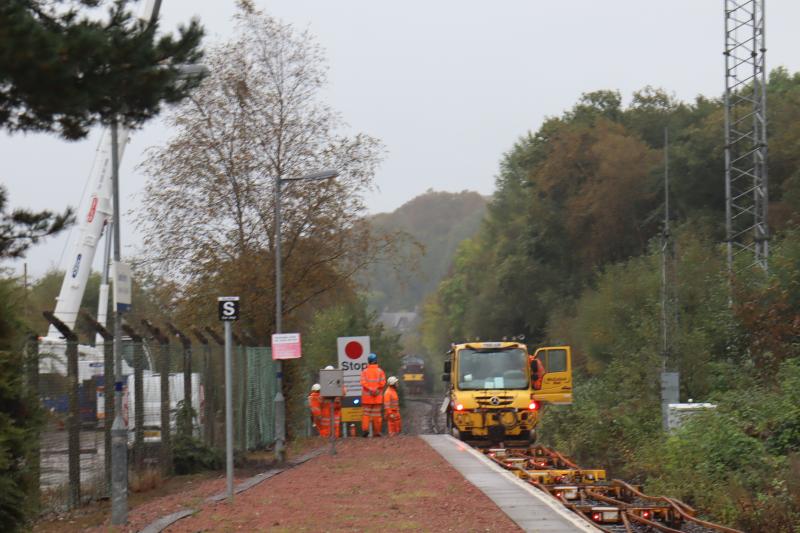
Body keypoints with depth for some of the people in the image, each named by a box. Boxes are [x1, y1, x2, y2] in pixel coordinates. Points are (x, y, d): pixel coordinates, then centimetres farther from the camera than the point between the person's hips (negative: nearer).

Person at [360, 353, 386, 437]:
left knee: (366, 413, 4)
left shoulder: (364, 371, -1)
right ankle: (376, 432, 8)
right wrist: (376, 389, -1)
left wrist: (370, 389, -8)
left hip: (367, 397, -1)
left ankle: (365, 428, -14)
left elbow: (363, 383, -12)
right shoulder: (380, 371, 0)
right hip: (378, 397, 1)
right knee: (376, 414, 7)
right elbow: (383, 383, -9)